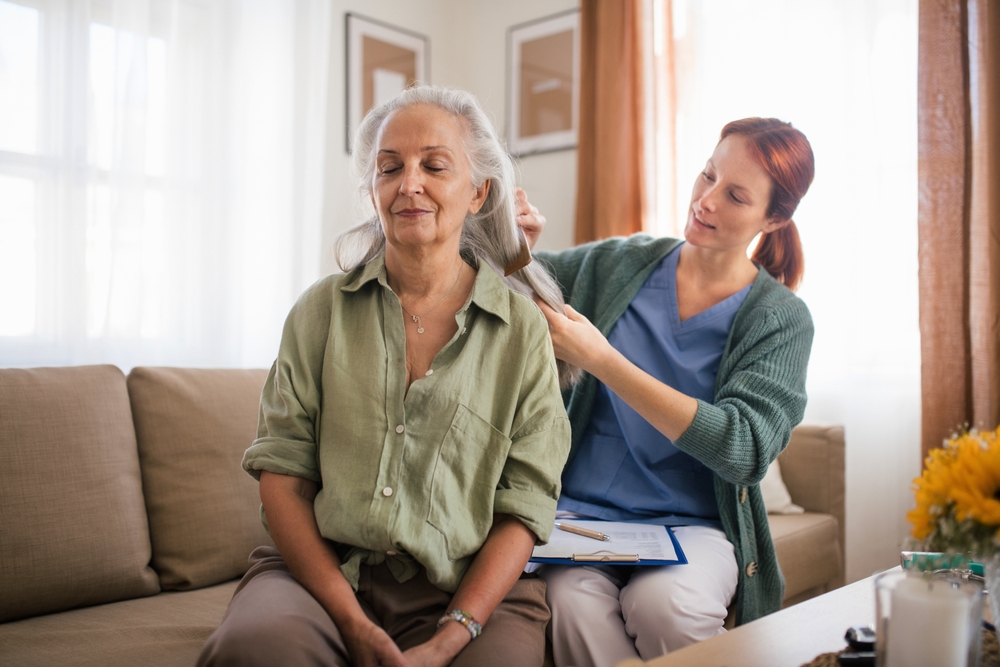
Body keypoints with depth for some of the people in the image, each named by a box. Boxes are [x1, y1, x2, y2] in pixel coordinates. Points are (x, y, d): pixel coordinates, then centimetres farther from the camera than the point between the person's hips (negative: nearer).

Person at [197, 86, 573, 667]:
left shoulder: (523, 328, 3)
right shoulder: (322, 309, 6)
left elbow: (524, 505, 0)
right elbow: (283, 473, 1)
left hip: (468, 588, 1)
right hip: (322, 570, 0)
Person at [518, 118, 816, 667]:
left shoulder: (782, 320, -1)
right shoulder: (619, 264, 7)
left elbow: (743, 448, -15)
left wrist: (600, 359, -22)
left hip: (693, 524, -1)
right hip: (581, 508, 1)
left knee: (664, 603, -33)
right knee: (573, 601, -31)